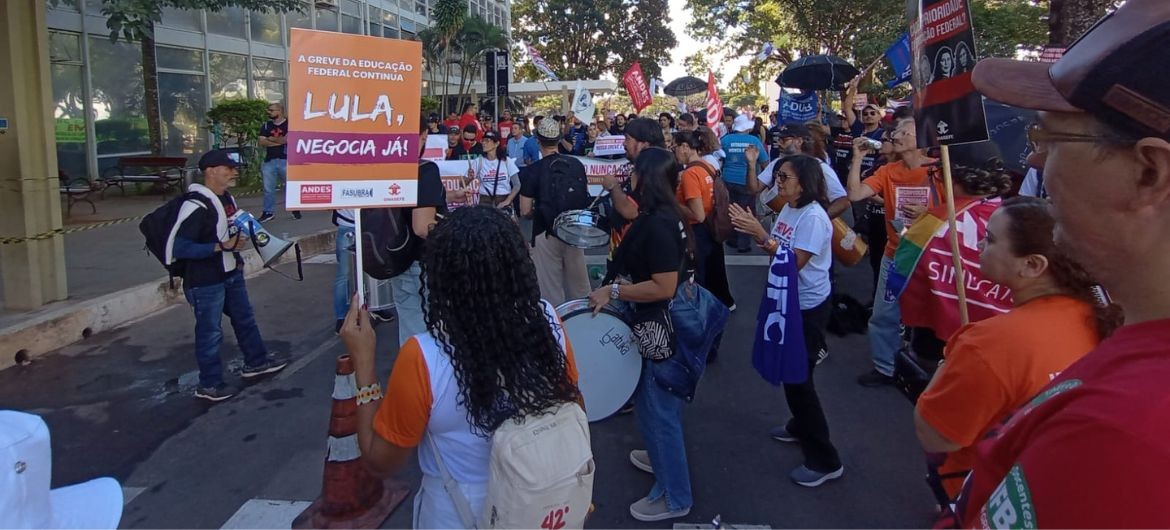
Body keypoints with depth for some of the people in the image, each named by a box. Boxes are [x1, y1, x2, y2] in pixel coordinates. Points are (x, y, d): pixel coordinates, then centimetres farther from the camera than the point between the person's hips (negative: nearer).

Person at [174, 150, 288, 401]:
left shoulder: (227, 198, 5)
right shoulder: (196, 206, -24)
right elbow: (180, 249, -28)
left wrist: (238, 247, 9)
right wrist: (222, 246, -28)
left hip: (231, 274, 9)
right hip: (206, 282, -9)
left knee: (245, 319, 22)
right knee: (210, 332, 4)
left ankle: (256, 362, 40)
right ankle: (209, 385, 18)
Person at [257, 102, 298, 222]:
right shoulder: (266, 126, 11)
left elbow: (286, 139, -14)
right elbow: (261, 142, 0)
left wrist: (271, 139, -1)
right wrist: (279, 141, -7)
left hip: (286, 160, -4)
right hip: (269, 161, 4)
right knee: (268, 188, 5)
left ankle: (295, 210, 15)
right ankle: (268, 212, 12)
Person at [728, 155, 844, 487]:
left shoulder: (813, 216, -22)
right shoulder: (788, 209, 6)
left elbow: (795, 261, -28)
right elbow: (774, 249, 6)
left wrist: (761, 234, -29)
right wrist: (753, 232, -10)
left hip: (809, 307, -9)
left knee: (799, 378, -4)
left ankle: (825, 461, 7)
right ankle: (801, 426, 43)